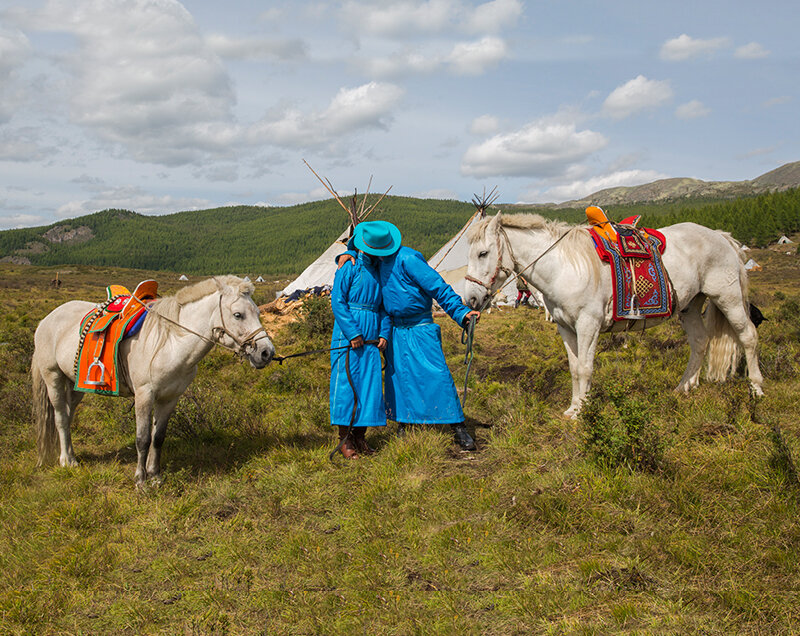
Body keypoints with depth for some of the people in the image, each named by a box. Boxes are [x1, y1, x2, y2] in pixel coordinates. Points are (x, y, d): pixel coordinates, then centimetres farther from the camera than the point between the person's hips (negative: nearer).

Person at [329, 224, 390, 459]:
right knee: (346, 382, -3)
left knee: (370, 383, 5)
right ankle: (345, 439, 4)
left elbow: (383, 306, 17)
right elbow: (337, 302, -10)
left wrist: (384, 334, 3)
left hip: (371, 337, 6)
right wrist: (353, 333, -15)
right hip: (348, 334, -6)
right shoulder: (349, 266, -5)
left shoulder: (378, 270, 13)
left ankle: (360, 436, 14)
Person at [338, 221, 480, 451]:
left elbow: (439, 287, -20)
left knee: (437, 376, -11)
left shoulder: (407, 259, -20)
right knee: (397, 378, 9)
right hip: (396, 331, 8)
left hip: (420, 330, -8)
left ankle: (459, 430, -8)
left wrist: (461, 313, -24)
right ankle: (402, 427, 20)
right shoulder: (382, 260, 5)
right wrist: (347, 255, 0)